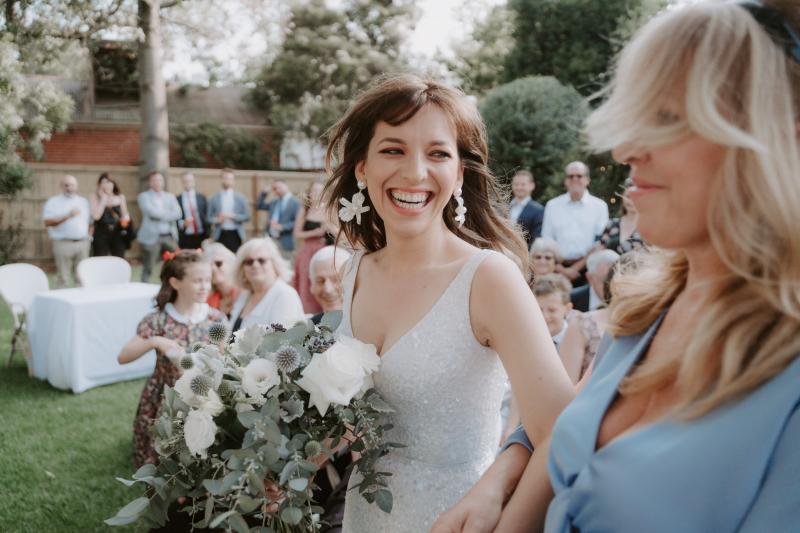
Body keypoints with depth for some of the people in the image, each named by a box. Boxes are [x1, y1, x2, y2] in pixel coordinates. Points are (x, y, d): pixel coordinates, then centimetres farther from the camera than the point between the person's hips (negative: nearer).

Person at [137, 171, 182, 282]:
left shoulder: (170, 196, 16)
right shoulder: (144, 196, 2)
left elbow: (177, 213, 0)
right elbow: (152, 212, -15)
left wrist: (161, 215, -11)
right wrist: (168, 213, -5)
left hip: (169, 236, 4)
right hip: (151, 237, -4)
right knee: (148, 268, 0)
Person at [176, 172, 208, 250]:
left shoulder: (201, 197, 10)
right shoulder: (177, 199, 2)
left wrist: (209, 234, 1)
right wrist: (182, 223, -17)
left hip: (202, 237, 2)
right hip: (185, 238, -2)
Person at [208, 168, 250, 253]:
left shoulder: (240, 198, 7)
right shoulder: (214, 198, 6)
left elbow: (247, 216, 4)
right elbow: (209, 218, 6)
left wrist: (233, 216, -12)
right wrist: (217, 220, -15)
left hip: (235, 235, 0)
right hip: (220, 235, 0)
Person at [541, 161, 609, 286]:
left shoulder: (599, 206, 4)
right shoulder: (552, 205, 8)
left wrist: (577, 267, -5)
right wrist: (561, 269, -6)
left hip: (587, 268, -1)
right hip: (559, 268, 1)